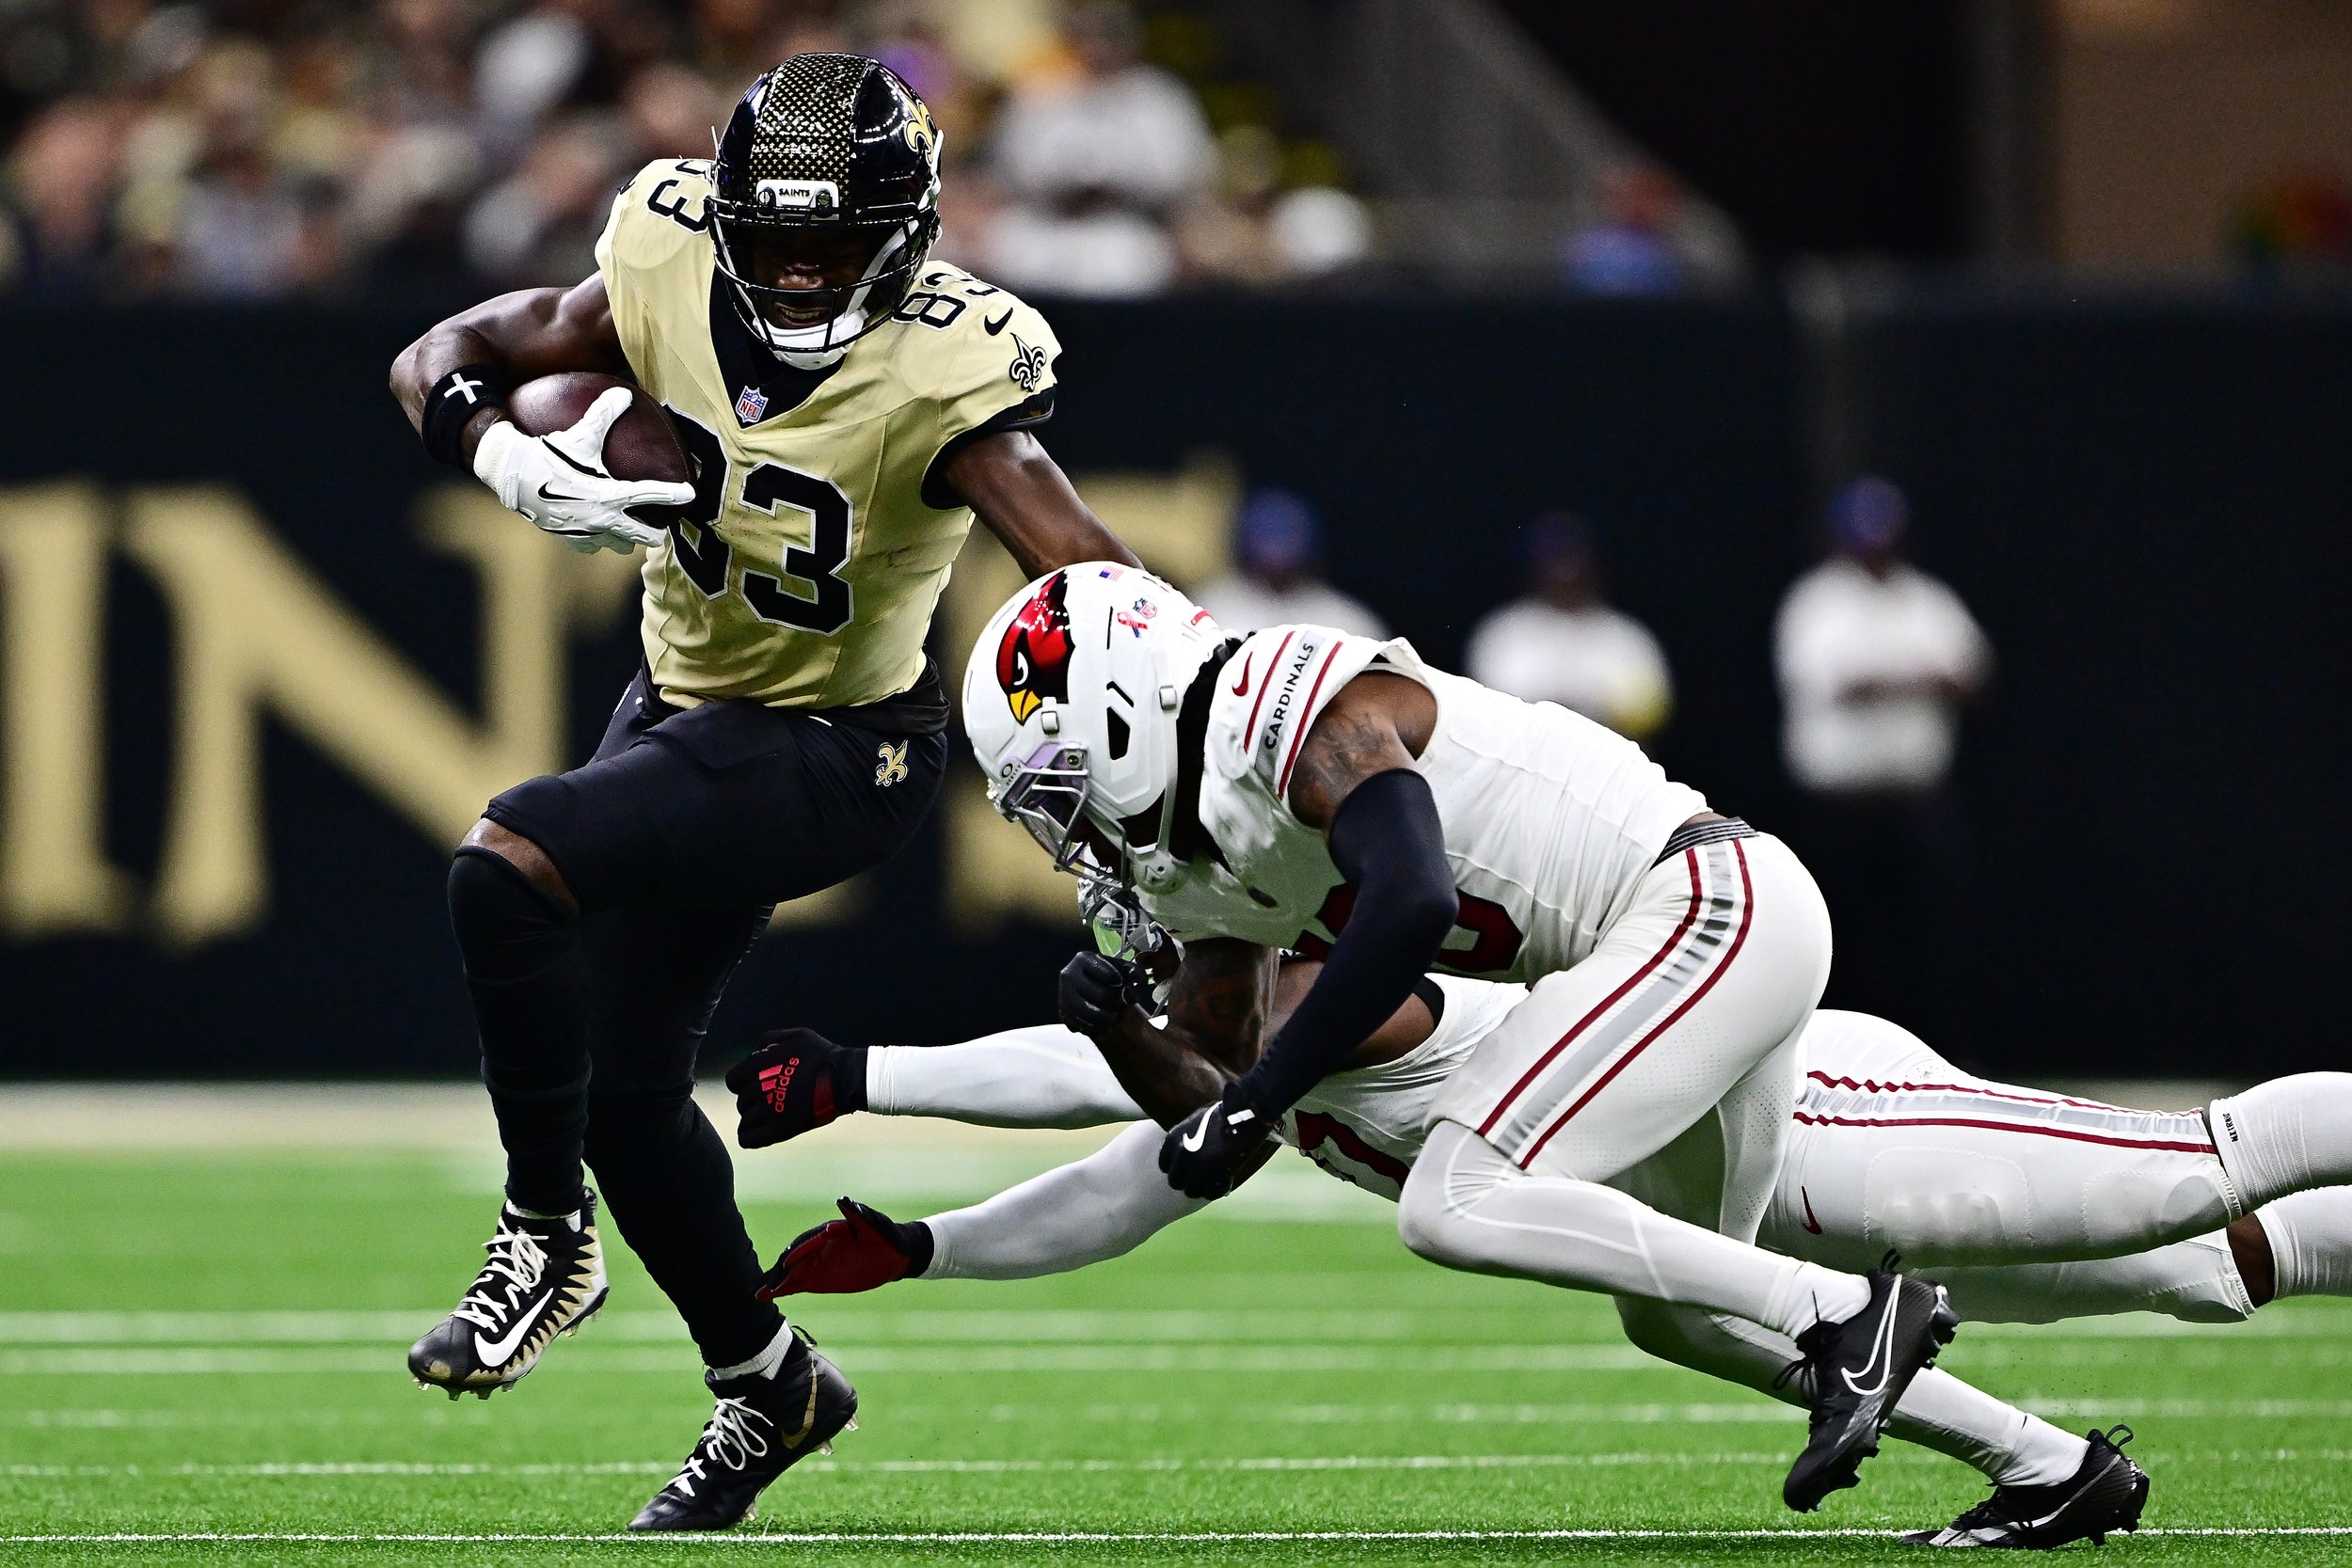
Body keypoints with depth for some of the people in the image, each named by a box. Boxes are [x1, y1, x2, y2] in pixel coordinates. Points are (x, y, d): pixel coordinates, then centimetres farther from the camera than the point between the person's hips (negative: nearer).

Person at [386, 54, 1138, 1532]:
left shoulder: (938, 377, -27)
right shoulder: (672, 276, -13)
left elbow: (1096, 586, -36)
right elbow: (445, 356, -4)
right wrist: (512, 461, -26)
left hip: (832, 754, -7)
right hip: (686, 701, 7)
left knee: (509, 868, -27)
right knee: (626, 1081, 15)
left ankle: (548, 1233, -10)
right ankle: (765, 1383, 35)